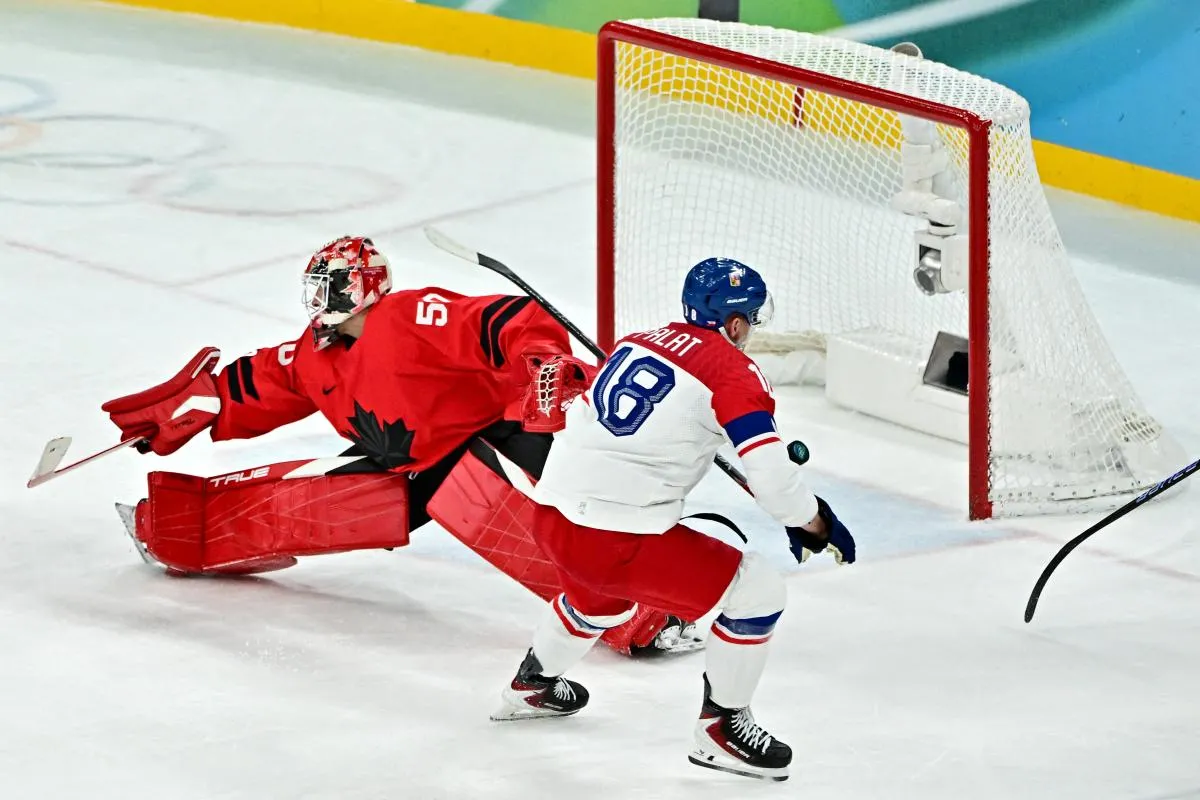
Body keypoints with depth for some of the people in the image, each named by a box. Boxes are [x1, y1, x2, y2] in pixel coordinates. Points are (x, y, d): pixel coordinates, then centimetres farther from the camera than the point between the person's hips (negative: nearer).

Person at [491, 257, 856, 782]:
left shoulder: (638, 342, 14)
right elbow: (772, 478, -13)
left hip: (551, 516, 8)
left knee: (604, 592, 40)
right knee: (758, 591, 1)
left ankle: (531, 686, 58)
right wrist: (816, 523, 4)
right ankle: (720, 728, 11)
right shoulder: (733, 373, -7)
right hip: (618, 540, -8)